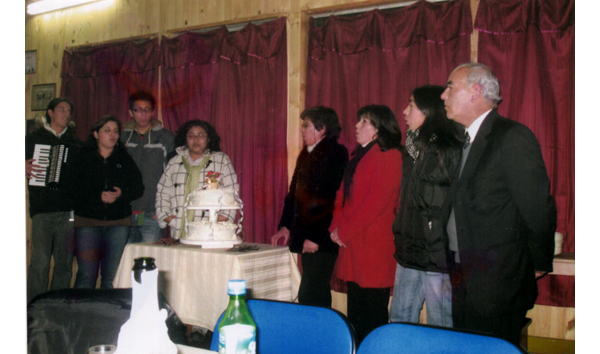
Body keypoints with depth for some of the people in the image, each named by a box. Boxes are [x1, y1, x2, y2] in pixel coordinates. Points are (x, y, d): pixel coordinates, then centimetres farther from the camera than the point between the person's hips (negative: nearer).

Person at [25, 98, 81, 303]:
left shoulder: (75, 143, 16)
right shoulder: (33, 139, 9)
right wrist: (25, 167, -10)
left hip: (69, 210, 3)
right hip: (42, 209, -2)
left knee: (65, 263, 5)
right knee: (40, 262, -8)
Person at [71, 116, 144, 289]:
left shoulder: (125, 159, 13)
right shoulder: (83, 157, 7)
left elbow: (138, 188, 6)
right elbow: (74, 189, -3)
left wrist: (121, 194, -12)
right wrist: (98, 197, -15)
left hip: (118, 223, 2)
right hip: (88, 222, -2)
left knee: (112, 277, 1)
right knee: (86, 275, -4)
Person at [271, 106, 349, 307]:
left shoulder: (336, 154, -10)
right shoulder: (306, 154, 18)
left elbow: (332, 199, -16)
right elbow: (294, 192, 21)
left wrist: (316, 237, -17)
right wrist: (285, 226, 12)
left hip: (322, 240, -9)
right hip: (305, 238, 9)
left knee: (309, 297, -9)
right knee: (317, 296, 14)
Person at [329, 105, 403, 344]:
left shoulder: (389, 156, -8)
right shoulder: (358, 156, 20)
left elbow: (376, 201, -16)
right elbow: (343, 194, 18)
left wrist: (344, 231, -12)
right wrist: (336, 227, 2)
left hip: (374, 248, -8)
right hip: (353, 244, 8)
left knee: (373, 316, -2)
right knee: (356, 314, 12)